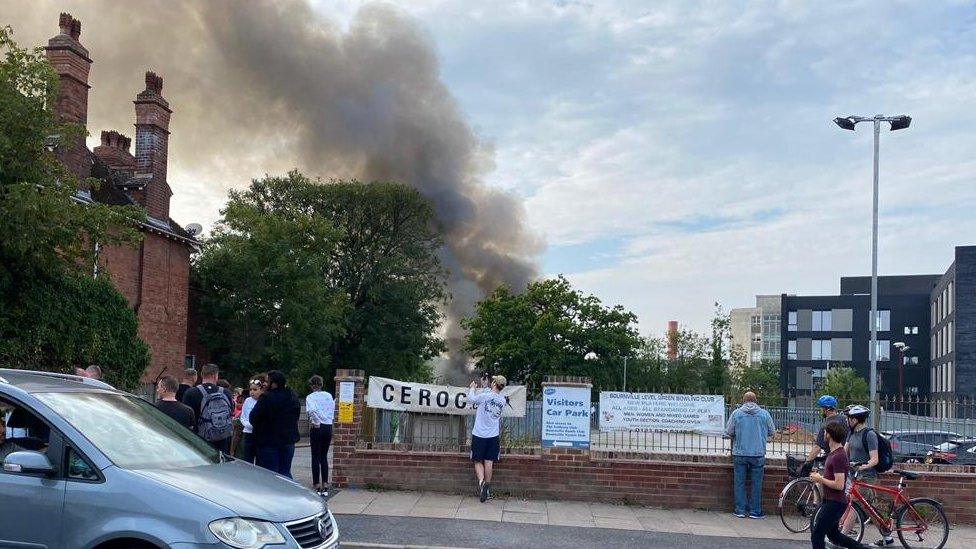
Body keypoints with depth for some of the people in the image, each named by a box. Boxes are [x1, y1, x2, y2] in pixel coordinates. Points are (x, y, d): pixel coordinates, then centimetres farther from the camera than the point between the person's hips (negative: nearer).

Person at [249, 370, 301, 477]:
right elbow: (296, 417, 13)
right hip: (288, 440, 6)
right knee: (285, 472, 15)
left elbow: (253, 418, -15)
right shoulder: (293, 397, 3)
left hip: (268, 441, -6)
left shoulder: (266, 398, -19)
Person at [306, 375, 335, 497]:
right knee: (324, 457, 12)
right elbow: (333, 410, 7)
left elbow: (312, 410, -24)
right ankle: (325, 486, 10)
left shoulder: (310, 397, -7)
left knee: (315, 457, 4)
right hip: (328, 427, 4)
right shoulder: (328, 395, 7)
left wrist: (317, 422, -13)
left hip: (317, 428, -4)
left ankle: (317, 486, 4)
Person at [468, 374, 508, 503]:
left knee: (478, 461, 5)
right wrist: (483, 387, 26)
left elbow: (471, 400, 1)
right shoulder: (503, 401, 0)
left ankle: (481, 481, -18)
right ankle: (487, 488, 12)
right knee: (489, 462, 8)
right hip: (493, 436, 3)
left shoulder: (485, 396, -15)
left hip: (479, 435, -3)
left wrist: (473, 388, 19)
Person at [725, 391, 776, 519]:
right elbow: (772, 432, 8)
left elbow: (729, 432, 0)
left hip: (739, 454, 0)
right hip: (758, 454, 0)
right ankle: (755, 511, 10)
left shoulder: (736, 413, -3)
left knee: (739, 483, 8)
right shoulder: (764, 414, -1)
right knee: (756, 483, 7)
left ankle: (740, 510, 10)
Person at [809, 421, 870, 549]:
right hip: (829, 500, 10)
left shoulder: (838, 456, -21)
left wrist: (820, 479, -14)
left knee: (816, 535, -4)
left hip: (835, 503, -10)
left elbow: (839, 485, -25)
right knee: (834, 535, 20)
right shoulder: (834, 453, 12)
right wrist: (819, 477, 9)